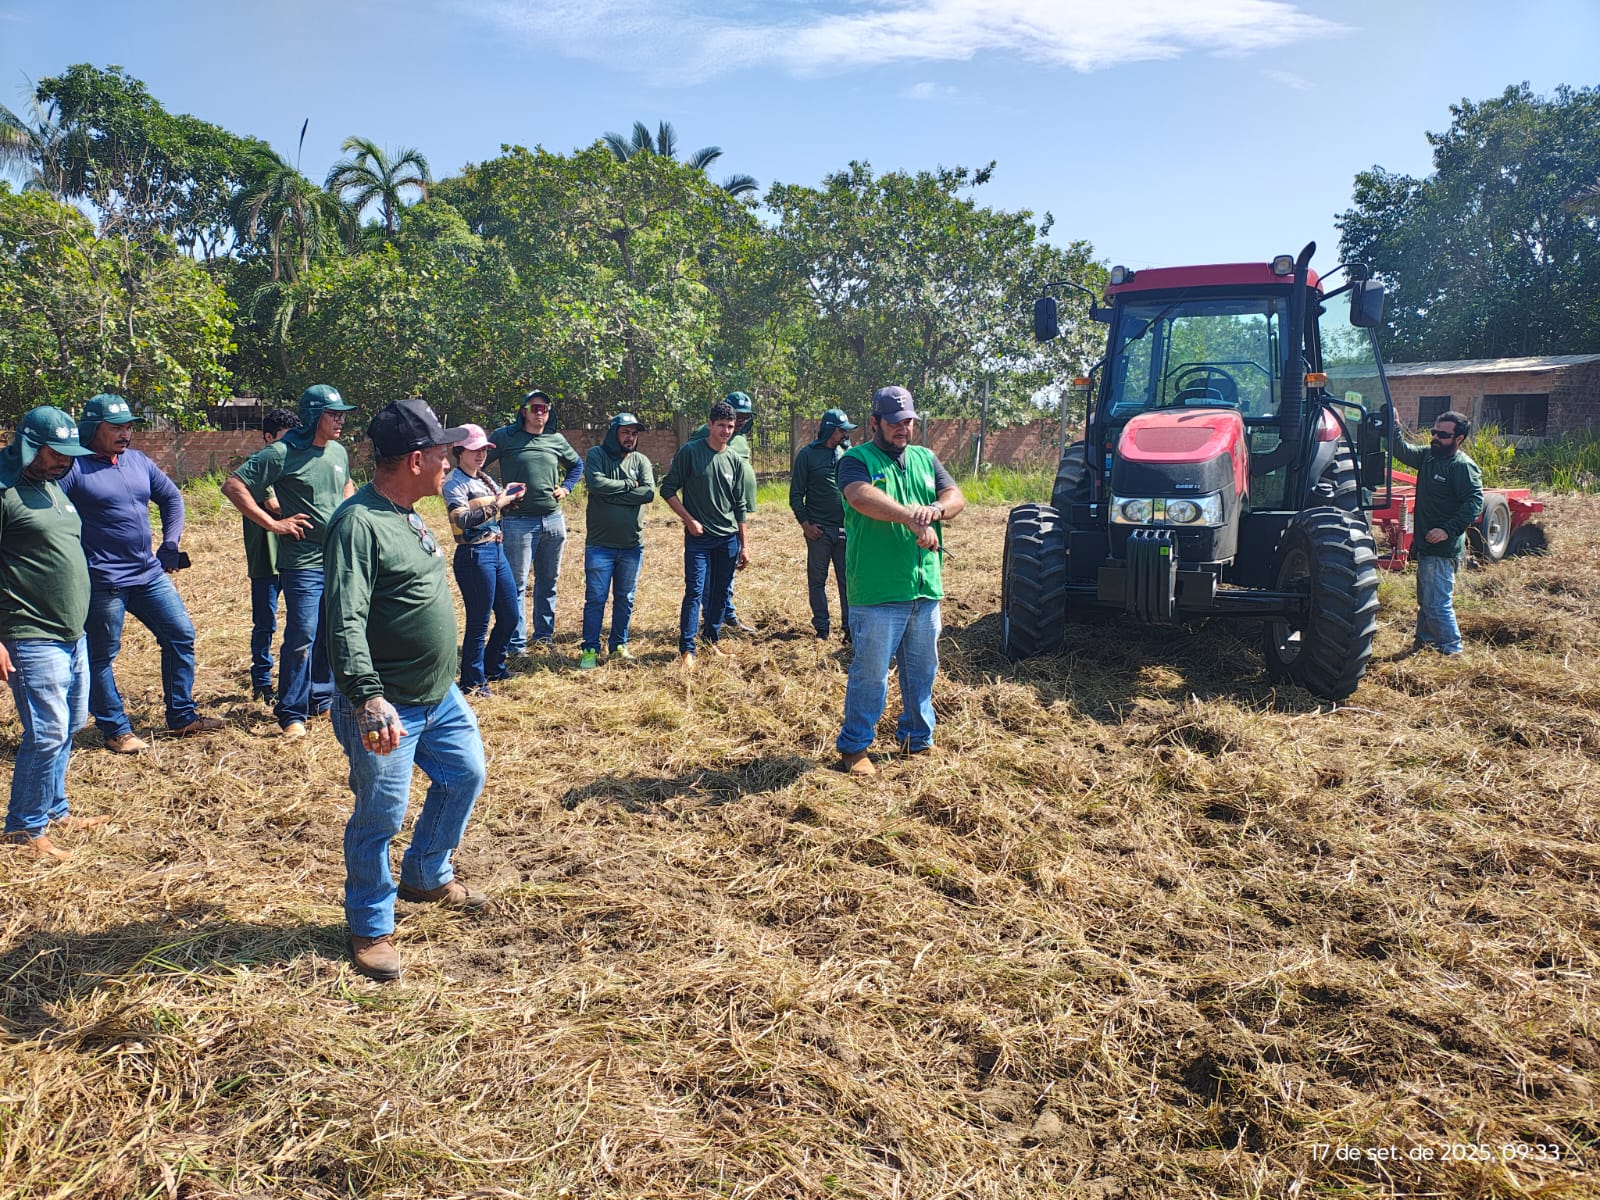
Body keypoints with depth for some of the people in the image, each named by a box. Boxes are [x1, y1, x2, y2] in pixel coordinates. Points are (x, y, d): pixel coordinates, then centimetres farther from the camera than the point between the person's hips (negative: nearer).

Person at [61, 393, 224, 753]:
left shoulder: (138, 461, 8)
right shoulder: (74, 468, -11)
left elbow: (171, 497, 19)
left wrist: (170, 544, 11)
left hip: (149, 573, 7)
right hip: (102, 582, -7)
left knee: (181, 636, 9)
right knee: (102, 656, 5)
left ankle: (182, 717, 20)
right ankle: (116, 730, 18)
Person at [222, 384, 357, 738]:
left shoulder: (338, 452, 9)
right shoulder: (282, 453, -12)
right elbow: (232, 485, -14)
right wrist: (273, 524, -16)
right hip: (303, 562, -7)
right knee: (302, 637, -6)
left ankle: (323, 697, 29)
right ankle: (291, 713, 5)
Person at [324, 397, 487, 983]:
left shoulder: (409, 516, 8)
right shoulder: (359, 522, -21)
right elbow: (346, 622, -29)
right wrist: (369, 699, -38)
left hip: (441, 695, 9)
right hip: (388, 709, -9)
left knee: (465, 776, 21)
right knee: (380, 816, 4)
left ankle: (426, 876, 41)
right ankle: (371, 928, 23)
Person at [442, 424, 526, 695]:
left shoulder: (485, 479, 14)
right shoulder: (455, 483, -9)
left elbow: (503, 509, 23)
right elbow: (462, 519, -24)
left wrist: (511, 496, 2)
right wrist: (496, 504, -30)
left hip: (497, 551, 8)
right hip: (474, 555, -8)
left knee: (509, 616, 15)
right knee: (479, 622, -1)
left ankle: (493, 668, 33)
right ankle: (473, 682, 13)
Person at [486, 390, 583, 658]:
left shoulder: (557, 441, 11)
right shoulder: (504, 436, -2)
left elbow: (577, 465, 27)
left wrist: (566, 487, 11)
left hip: (553, 520, 5)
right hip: (518, 522, -5)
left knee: (548, 581, 13)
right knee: (517, 583, -3)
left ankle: (543, 635, 26)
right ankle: (517, 644, 3)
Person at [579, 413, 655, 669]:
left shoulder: (641, 461, 4)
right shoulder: (596, 455, -4)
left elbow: (649, 492, -12)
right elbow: (595, 483, -22)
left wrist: (609, 494, -15)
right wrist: (628, 485, -12)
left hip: (632, 545, 3)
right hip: (599, 544, -3)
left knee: (625, 599, 13)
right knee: (595, 599, 1)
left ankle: (619, 645, 27)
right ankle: (590, 650, 11)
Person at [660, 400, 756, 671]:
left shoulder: (736, 461, 7)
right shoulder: (689, 452, -5)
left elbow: (740, 508, 10)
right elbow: (668, 489, -2)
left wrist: (744, 546, 9)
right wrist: (689, 520, -9)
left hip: (729, 539, 4)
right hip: (699, 537, -4)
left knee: (721, 593, 10)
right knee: (695, 592, -8)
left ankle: (713, 641, 25)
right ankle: (686, 650, -4)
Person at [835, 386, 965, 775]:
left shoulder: (925, 459, 15)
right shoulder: (856, 459, -3)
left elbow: (956, 497, 4)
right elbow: (862, 497, -24)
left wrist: (935, 509, -20)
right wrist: (913, 519, -32)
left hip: (926, 588, 6)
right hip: (877, 594, -6)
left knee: (923, 669, 16)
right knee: (870, 673, 0)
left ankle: (918, 739, 32)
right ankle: (854, 746, 15)